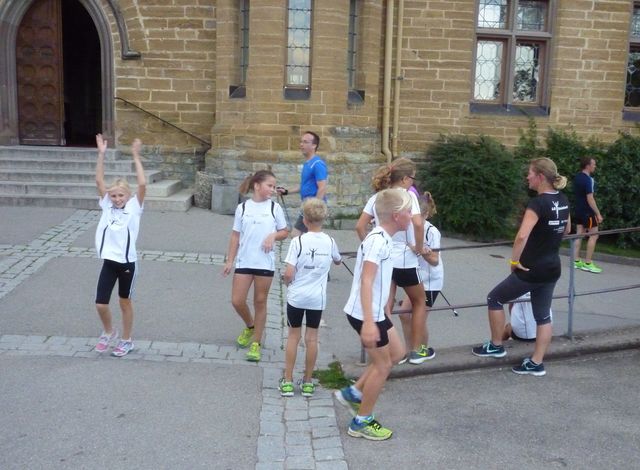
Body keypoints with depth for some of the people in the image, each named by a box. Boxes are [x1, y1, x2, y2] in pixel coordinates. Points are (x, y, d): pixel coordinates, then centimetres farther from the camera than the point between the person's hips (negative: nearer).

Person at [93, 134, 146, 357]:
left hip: (127, 262, -3)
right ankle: (108, 332, 31)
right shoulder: (106, 205, 2)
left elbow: (142, 184, -20)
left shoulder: (134, 207, -6)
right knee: (100, 304, 2)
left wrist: (136, 157, -19)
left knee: (125, 302, 11)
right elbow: (99, 181, -5)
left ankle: (126, 340, 28)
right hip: (109, 261, 3)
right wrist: (101, 154, -12)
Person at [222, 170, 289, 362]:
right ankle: (250, 326, 31)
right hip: (244, 262, 1)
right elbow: (235, 236, 6)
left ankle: (256, 343, 18)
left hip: (265, 263, -1)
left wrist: (274, 235, -13)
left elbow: (285, 232, 9)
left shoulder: (274, 207, 1)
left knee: (260, 303, 5)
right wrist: (229, 261, 4)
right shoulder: (242, 207, 3)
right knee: (237, 301, 0)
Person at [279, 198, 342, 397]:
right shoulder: (329, 241, -2)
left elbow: (288, 274, -17)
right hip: (318, 298, 2)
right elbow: (338, 261, 19)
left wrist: (288, 283, 4)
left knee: (293, 336, 9)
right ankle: (307, 382, 19)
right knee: (312, 338, 10)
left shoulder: (298, 241, -14)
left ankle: (288, 381, 14)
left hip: (296, 296, -2)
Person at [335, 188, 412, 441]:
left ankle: (353, 393, 26)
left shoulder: (384, 238, 8)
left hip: (375, 311, 10)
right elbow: (366, 281, -28)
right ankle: (362, 422, 18)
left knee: (396, 352, 20)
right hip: (365, 314, -10)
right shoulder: (377, 240, -22)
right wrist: (368, 322, -34)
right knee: (382, 365, 3)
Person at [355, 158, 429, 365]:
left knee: (384, 307, 9)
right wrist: (419, 247, -14)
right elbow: (418, 224, -28)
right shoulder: (408, 195, -12)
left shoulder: (377, 197, 6)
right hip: (404, 260, -4)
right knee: (419, 302, 17)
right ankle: (416, 351, 21)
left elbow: (360, 226, 1)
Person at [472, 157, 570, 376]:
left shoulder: (537, 203, -21)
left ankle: (496, 346, 21)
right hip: (553, 269, 8)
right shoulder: (563, 200, 4)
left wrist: (514, 261, -19)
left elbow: (522, 236, -32)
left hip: (531, 270, -8)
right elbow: (566, 230, 21)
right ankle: (536, 363, 20)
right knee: (543, 316, 14)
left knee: (494, 299, 11)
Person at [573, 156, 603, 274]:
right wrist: (598, 214, -19)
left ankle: (576, 261, 12)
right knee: (593, 235, 0)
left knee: (579, 234, 10)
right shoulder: (588, 180, -19)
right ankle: (587, 263, 1)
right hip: (588, 212, -8)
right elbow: (590, 199, -22)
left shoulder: (577, 177, 8)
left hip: (579, 210, 9)